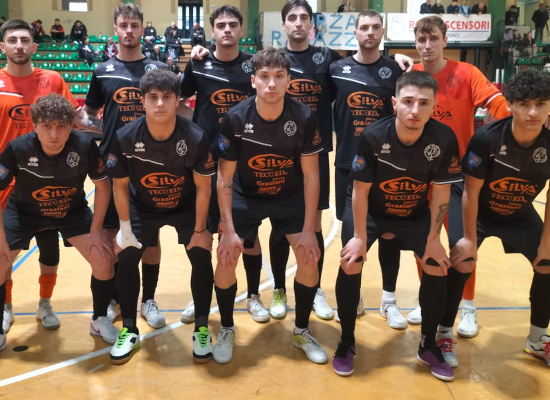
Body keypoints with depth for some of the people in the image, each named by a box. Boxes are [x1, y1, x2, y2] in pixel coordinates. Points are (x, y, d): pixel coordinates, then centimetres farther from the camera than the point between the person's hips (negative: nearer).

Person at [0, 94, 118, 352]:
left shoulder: (85, 146, -28)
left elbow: (103, 187, -13)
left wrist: (95, 230, -13)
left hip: (73, 212, 0)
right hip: (24, 213, 0)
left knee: (103, 258, -12)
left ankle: (99, 320, 14)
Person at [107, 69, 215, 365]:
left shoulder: (196, 138, -28)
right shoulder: (124, 138, -25)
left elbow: (203, 188, -15)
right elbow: (120, 186, -9)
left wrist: (199, 229, -11)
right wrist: (125, 228, -7)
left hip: (187, 207, -1)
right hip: (142, 207, 2)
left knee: (201, 257, -13)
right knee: (126, 257, -6)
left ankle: (202, 329, 6)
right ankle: (129, 330, 12)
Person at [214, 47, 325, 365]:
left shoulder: (304, 118, -20)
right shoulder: (235, 118, -22)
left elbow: (310, 176, -12)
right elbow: (225, 178, -14)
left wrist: (308, 229, -15)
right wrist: (228, 230, -19)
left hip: (290, 197, 1)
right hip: (246, 196, 0)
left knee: (310, 255, -11)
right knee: (226, 257, -13)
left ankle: (302, 332, 12)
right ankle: (227, 330, 12)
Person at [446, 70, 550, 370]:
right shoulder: (487, 138, -33)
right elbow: (470, 193, -23)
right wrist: (470, 238, -17)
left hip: (519, 215, 4)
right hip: (477, 210, -4)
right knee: (462, 263, -17)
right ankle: (444, 335, 4)